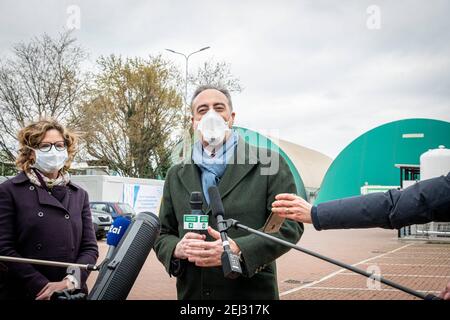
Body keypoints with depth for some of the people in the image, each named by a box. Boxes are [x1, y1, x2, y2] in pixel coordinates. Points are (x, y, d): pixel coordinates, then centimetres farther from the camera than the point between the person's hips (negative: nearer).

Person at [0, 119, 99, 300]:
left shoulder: (79, 195, 8)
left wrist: (70, 282, -14)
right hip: (21, 293, -3)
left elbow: (90, 248, 3)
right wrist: (42, 287, -18)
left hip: (72, 294, 3)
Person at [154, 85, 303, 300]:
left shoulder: (268, 164, -1)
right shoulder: (176, 176, 10)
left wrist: (237, 249, -20)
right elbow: (162, 235, 11)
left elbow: (290, 225, -7)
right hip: (191, 293, 3)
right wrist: (177, 249, -12)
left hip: (252, 292, -3)